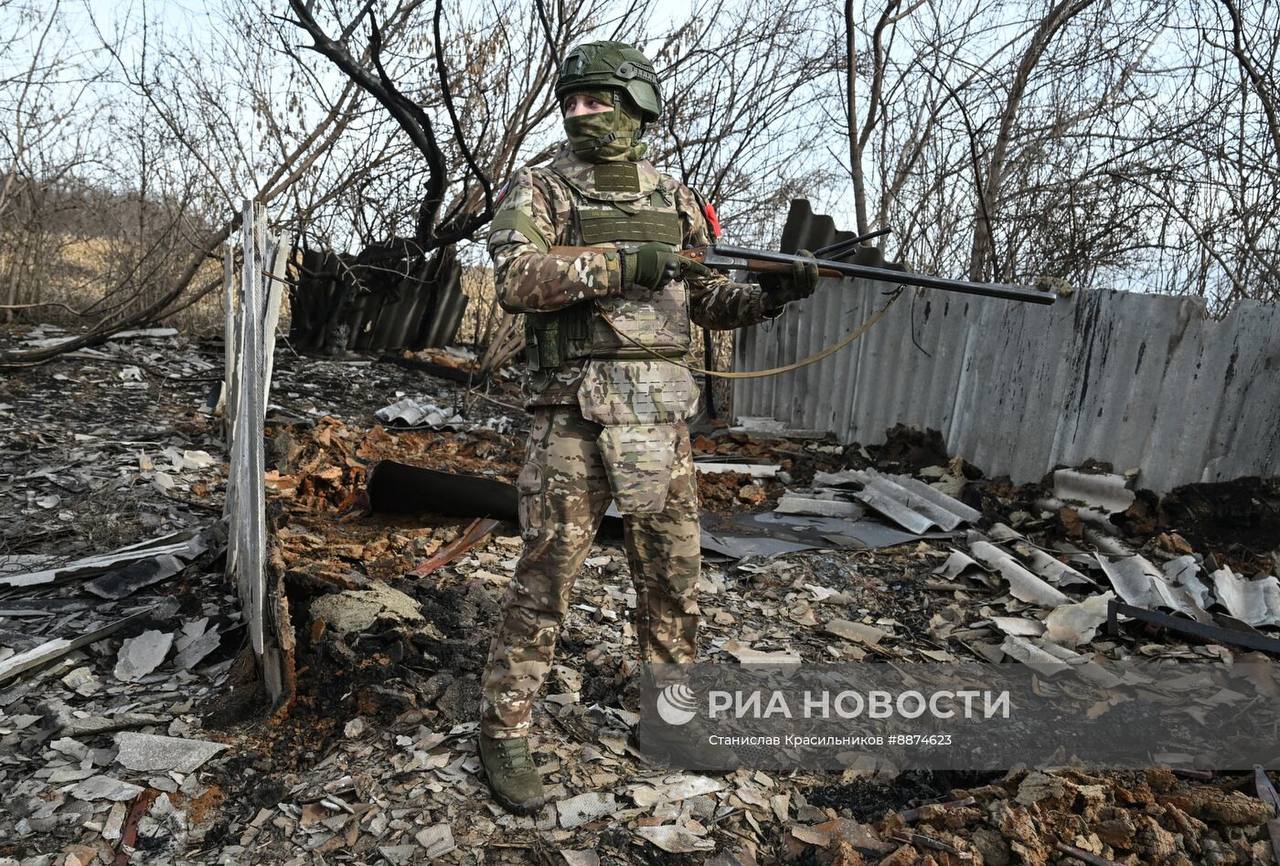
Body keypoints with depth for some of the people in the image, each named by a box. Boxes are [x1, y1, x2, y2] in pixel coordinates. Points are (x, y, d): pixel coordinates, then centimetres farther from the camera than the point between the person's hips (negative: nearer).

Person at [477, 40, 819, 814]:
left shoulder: (675, 201, 13)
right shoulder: (539, 189, 1)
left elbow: (709, 300, 16)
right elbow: (518, 278, -16)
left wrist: (772, 294, -2)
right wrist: (620, 263, -22)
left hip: (662, 416, 5)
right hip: (576, 414, -4)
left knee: (675, 577, 14)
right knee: (546, 581, 0)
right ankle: (505, 731, 16)